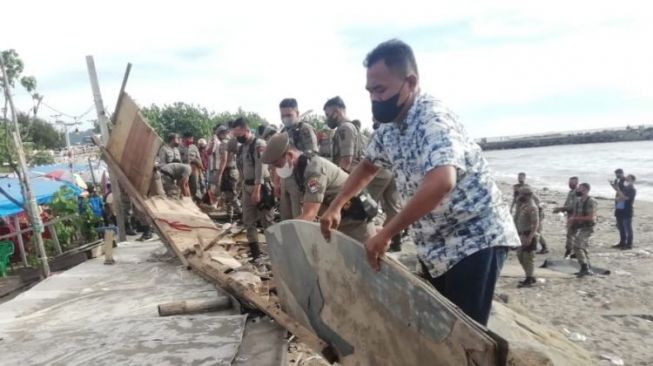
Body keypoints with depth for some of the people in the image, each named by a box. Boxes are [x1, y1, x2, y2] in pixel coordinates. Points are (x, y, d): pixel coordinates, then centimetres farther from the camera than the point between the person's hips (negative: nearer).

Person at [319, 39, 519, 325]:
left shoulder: (433, 120, -25)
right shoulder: (389, 127, 2)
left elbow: (441, 183, -42)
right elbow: (367, 166, 20)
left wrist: (386, 233, -34)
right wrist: (335, 207, 10)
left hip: (475, 240, -8)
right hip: (436, 245, 9)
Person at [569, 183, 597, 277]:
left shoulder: (591, 201, -13)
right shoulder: (578, 201, 11)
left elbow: (591, 217, -18)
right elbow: (575, 213, 18)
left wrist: (576, 218, -18)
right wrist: (571, 220, -1)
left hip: (586, 228, -8)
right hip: (578, 227, 8)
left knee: (577, 246, -19)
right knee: (583, 248, 13)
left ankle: (585, 268, -14)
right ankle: (587, 269, 21)